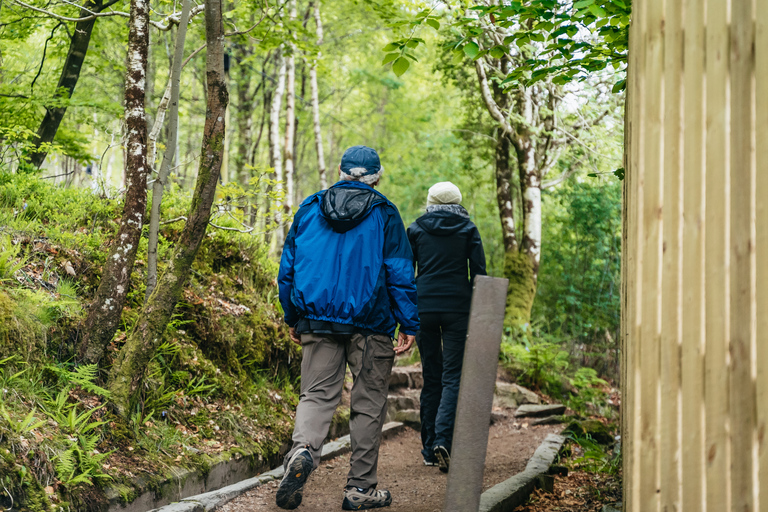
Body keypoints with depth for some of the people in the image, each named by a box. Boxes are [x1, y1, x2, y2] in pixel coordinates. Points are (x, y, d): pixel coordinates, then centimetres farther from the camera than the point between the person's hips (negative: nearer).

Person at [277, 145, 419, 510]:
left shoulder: (310, 209, 8)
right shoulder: (383, 214, -2)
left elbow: (288, 267, 10)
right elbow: (400, 273, -6)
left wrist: (293, 319, 19)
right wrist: (409, 325, -1)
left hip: (317, 321, 2)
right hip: (370, 325, -2)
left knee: (317, 394, 6)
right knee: (368, 404, 7)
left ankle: (302, 450, -23)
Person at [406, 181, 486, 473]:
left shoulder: (416, 229, 7)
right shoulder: (467, 229, 5)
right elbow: (479, 272, 1)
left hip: (423, 306, 2)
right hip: (458, 307, -1)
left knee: (431, 378, 11)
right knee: (453, 376, -1)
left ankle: (430, 449, 13)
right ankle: (442, 439, -21)